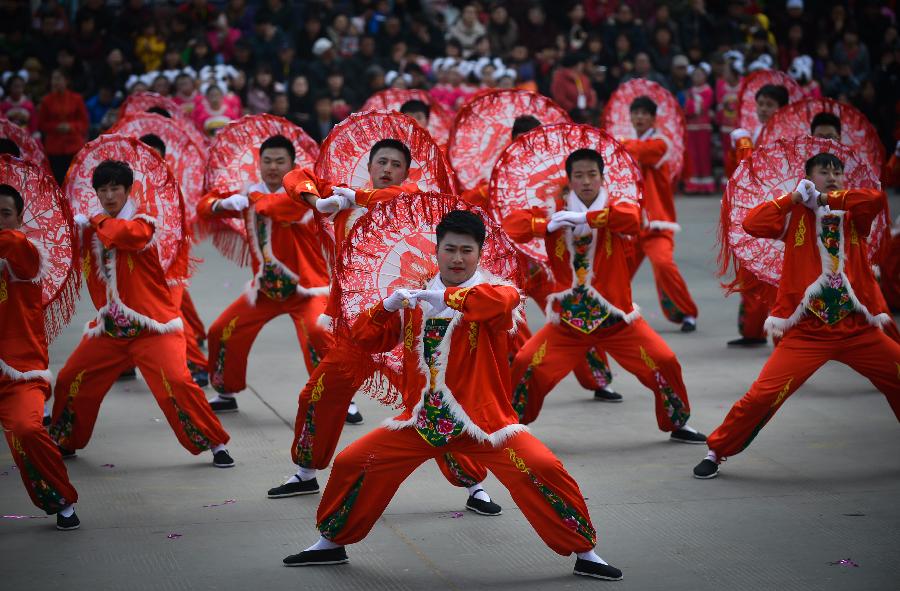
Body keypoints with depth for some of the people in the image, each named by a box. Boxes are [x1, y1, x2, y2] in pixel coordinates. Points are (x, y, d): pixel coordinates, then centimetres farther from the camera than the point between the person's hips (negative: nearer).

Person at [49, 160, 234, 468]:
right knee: (69, 381, 9)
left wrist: (94, 222, -16)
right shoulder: (92, 227, 9)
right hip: (110, 327, 6)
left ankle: (216, 445, -10)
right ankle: (64, 443, 31)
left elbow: (132, 233, -30)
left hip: (151, 325, -6)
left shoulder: (141, 219, -7)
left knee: (176, 382, -21)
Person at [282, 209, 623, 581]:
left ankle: (585, 553, -3)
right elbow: (367, 340, 4)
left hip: (483, 420, -4)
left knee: (542, 469, -21)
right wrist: (386, 306, -15)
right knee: (351, 464, 1)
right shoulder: (415, 300, 6)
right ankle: (331, 544, 26)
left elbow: (505, 299, -32)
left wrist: (447, 296, -39)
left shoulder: (490, 290, -7)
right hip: (423, 419, 4)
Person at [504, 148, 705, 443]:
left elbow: (634, 217, -27)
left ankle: (678, 424, 17)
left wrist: (586, 217, -30)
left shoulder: (614, 208, -3)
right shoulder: (556, 210, 1)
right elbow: (511, 224, -8)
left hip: (616, 317, -1)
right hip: (567, 319, 1)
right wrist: (546, 225, -23)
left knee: (664, 362, -6)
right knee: (525, 365, -9)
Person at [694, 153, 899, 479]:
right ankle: (716, 452, 5)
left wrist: (826, 198, -6)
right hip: (806, 331, -3)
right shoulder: (795, 214, 5)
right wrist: (793, 198, -7)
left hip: (857, 329, 3)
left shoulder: (853, 214, 11)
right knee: (764, 394, -12)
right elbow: (753, 224, -11)